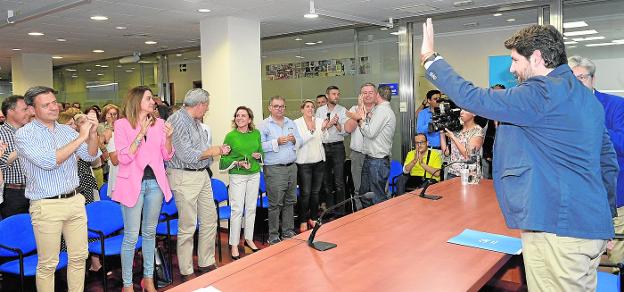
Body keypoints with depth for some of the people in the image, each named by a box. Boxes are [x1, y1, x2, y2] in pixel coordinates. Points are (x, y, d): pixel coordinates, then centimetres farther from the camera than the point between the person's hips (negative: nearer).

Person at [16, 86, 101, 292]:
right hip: (46, 206, -5)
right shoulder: (24, 134, -7)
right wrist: (80, 138, -20)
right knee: (47, 264, 4)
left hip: (75, 201, 5)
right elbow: (47, 162, -20)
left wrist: (92, 133, -17)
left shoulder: (67, 131, 9)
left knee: (79, 256, 13)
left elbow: (90, 156, 2)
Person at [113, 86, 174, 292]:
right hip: (132, 183, -4)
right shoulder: (122, 124, -4)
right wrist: (140, 135, -18)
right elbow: (123, 158, -11)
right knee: (131, 236, -1)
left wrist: (168, 138, -8)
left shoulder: (159, 123, 7)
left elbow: (167, 156, 9)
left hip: (155, 182, 4)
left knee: (150, 232, 14)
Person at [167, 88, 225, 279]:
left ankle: (206, 263, 28)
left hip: (202, 175, 9)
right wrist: (211, 152, -10)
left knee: (209, 220, 14)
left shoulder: (197, 122, 12)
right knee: (187, 227, 0)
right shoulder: (177, 121, -16)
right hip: (184, 177, -9)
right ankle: (186, 271, 14)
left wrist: (218, 150, 13)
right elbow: (186, 155, -22)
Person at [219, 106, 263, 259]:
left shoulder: (256, 133, 3)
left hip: (254, 174, 4)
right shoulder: (230, 136, -7)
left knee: (251, 208, 12)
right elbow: (224, 159, -3)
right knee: (237, 209, -4)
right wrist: (238, 163, -17)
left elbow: (261, 152, 17)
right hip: (237, 176, -4)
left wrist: (259, 156, -5)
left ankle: (249, 238, 27)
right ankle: (234, 244, 6)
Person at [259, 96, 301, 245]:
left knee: (290, 202, 11)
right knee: (275, 204, -4)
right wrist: (277, 142, -19)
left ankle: (288, 231, 22)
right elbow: (260, 146, -13)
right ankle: (273, 235, 5)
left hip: (292, 167, 6)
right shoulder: (264, 125, -3)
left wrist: (294, 140, -6)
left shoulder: (291, 123, 15)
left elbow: (300, 141, 15)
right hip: (274, 170, -6)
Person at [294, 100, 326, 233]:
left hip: (319, 161, 4)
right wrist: (311, 131, -22)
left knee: (316, 192, 11)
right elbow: (299, 142, -13)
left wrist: (324, 129, -16)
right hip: (304, 162, -3)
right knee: (305, 193, -1)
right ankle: (303, 221, 12)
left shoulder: (319, 121, 5)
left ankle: (313, 218, 26)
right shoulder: (297, 123, -4)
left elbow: (325, 140, 0)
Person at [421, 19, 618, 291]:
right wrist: (600, 208, 27)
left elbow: (473, 98, -18)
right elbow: (608, 160, 19)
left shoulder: (542, 94, -16)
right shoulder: (587, 97, 15)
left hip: (557, 228, -10)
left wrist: (430, 57, -7)